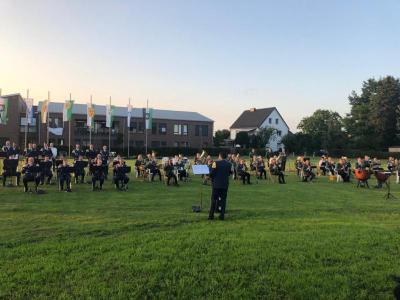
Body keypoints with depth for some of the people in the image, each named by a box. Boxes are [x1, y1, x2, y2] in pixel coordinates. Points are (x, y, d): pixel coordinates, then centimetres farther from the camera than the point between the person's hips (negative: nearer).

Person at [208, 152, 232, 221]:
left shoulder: (216, 163, -8)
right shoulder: (229, 164, 3)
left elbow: (212, 173, -8)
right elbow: (230, 173, 10)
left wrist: (212, 179, 11)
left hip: (216, 184, -3)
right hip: (225, 184, 3)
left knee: (214, 199, 4)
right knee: (223, 199, 8)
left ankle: (211, 215, 6)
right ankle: (222, 215, 6)